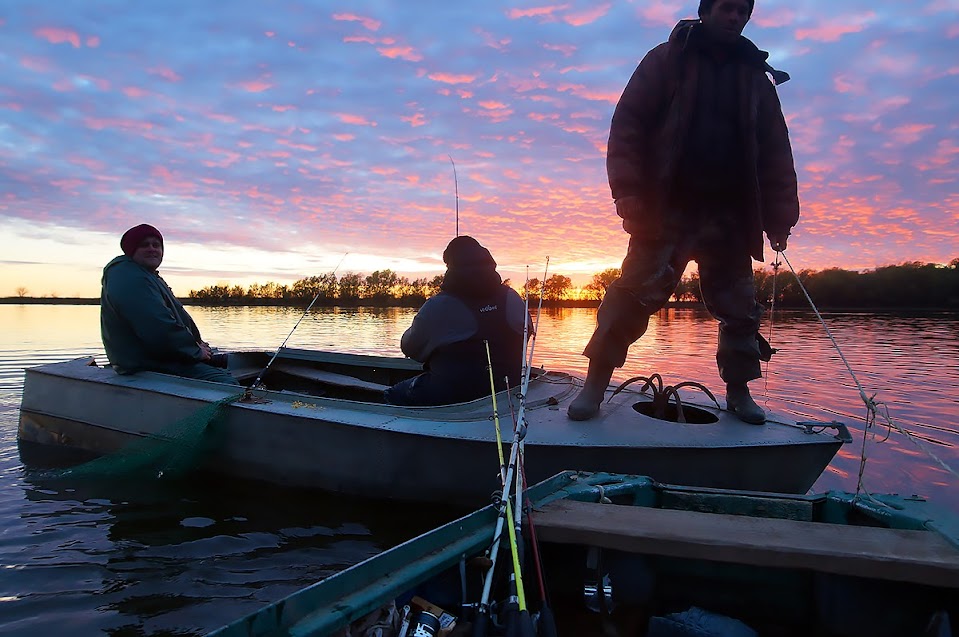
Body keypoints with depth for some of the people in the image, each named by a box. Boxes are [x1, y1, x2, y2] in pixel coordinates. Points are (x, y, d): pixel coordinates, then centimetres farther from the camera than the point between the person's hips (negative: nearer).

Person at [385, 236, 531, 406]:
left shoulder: (438, 306, -14)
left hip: (452, 394, -5)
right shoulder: (511, 297, -3)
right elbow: (525, 333, 12)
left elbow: (410, 348, -2)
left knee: (395, 395, 15)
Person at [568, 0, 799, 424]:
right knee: (634, 296, -11)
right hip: (667, 211, -4)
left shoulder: (757, 78, 17)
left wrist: (779, 218, 6)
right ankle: (594, 386, -3)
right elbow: (627, 123, -3)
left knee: (740, 309, 7)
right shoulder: (667, 60, 6)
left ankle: (739, 392, 22)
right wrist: (627, 190, -15)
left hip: (729, 218, 4)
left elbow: (776, 155, 15)